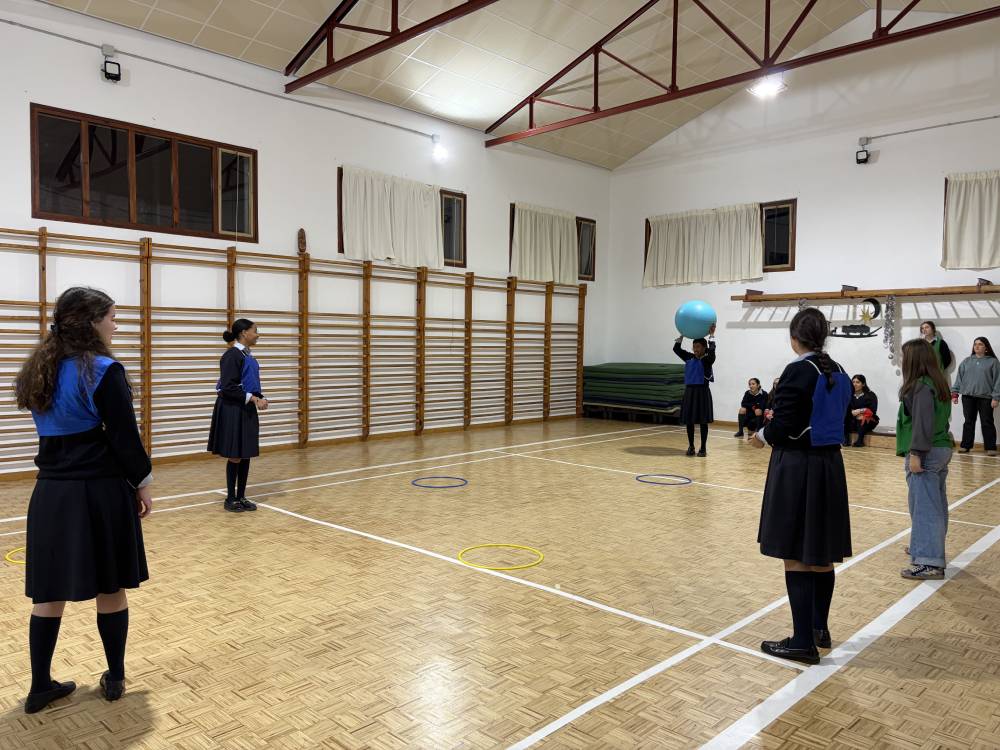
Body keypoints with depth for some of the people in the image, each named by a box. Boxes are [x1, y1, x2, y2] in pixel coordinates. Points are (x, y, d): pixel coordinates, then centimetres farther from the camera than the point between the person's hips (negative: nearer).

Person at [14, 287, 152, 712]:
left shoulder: (37, 370, 7)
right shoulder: (103, 371, -16)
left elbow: (53, 430, 16)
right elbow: (125, 437, -13)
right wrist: (142, 484, -3)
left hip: (51, 493, 6)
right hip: (100, 492, -6)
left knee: (50, 592, 12)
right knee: (110, 590, 8)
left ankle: (40, 686, 21)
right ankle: (115, 679, 21)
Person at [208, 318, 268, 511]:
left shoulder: (248, 355, 12)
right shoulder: (232, 355, -14)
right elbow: (228, 387, -19)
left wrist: (260, 399, 2)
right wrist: (252, 398, -21)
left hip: (247, 411, 8)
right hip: (233, 412, -8)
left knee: (246, 456, 10)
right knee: (235, 456, 1)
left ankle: (241, 497, 19)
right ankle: (230, 499, 13)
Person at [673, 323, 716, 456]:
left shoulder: (708, 360, -4)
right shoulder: (689, 358, 8)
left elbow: (712, 350, -24)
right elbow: (676, 348, 3)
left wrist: (711, 335, -17)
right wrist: (682, 334, 0)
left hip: (702, 392, -4)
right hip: (689, 391, 4)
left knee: (703, 421, 1)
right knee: (689, 420, 7)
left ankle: (703, 448, 8)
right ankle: (691, 447, 18)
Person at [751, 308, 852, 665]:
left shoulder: (798, 371, -16)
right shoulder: (838, 373, 8)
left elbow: (784, 426, -19)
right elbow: (833, 420, 14)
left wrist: (763, 435, 1)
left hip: (797, 468, -8)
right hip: (829, 465, 8)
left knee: (796, 557, 0)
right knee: (822, 555, 17)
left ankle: (803, 642, 6)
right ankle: (820, 629, 30)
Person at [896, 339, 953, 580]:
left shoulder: (921, 386, -16)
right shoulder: (939, 383, 13)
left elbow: (923, 423, -21)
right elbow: (938, 417, 16)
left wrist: (916, 453, -21)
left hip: (926, 453, -10)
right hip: (942, 449, 10)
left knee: (924, 506, -8)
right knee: (935, 504, 18)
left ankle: (930, 563, -8)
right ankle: (930, 548, 31)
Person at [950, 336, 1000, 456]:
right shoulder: (967, 361, 11)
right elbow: (959, 377, 11)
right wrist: (954, 392, 3)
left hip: (985, 397, -3)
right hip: (968, 397, 3)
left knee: (987, 423, 2)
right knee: (969, 422, 8)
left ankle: (990, 447, 8)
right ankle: (966, 446, 13)